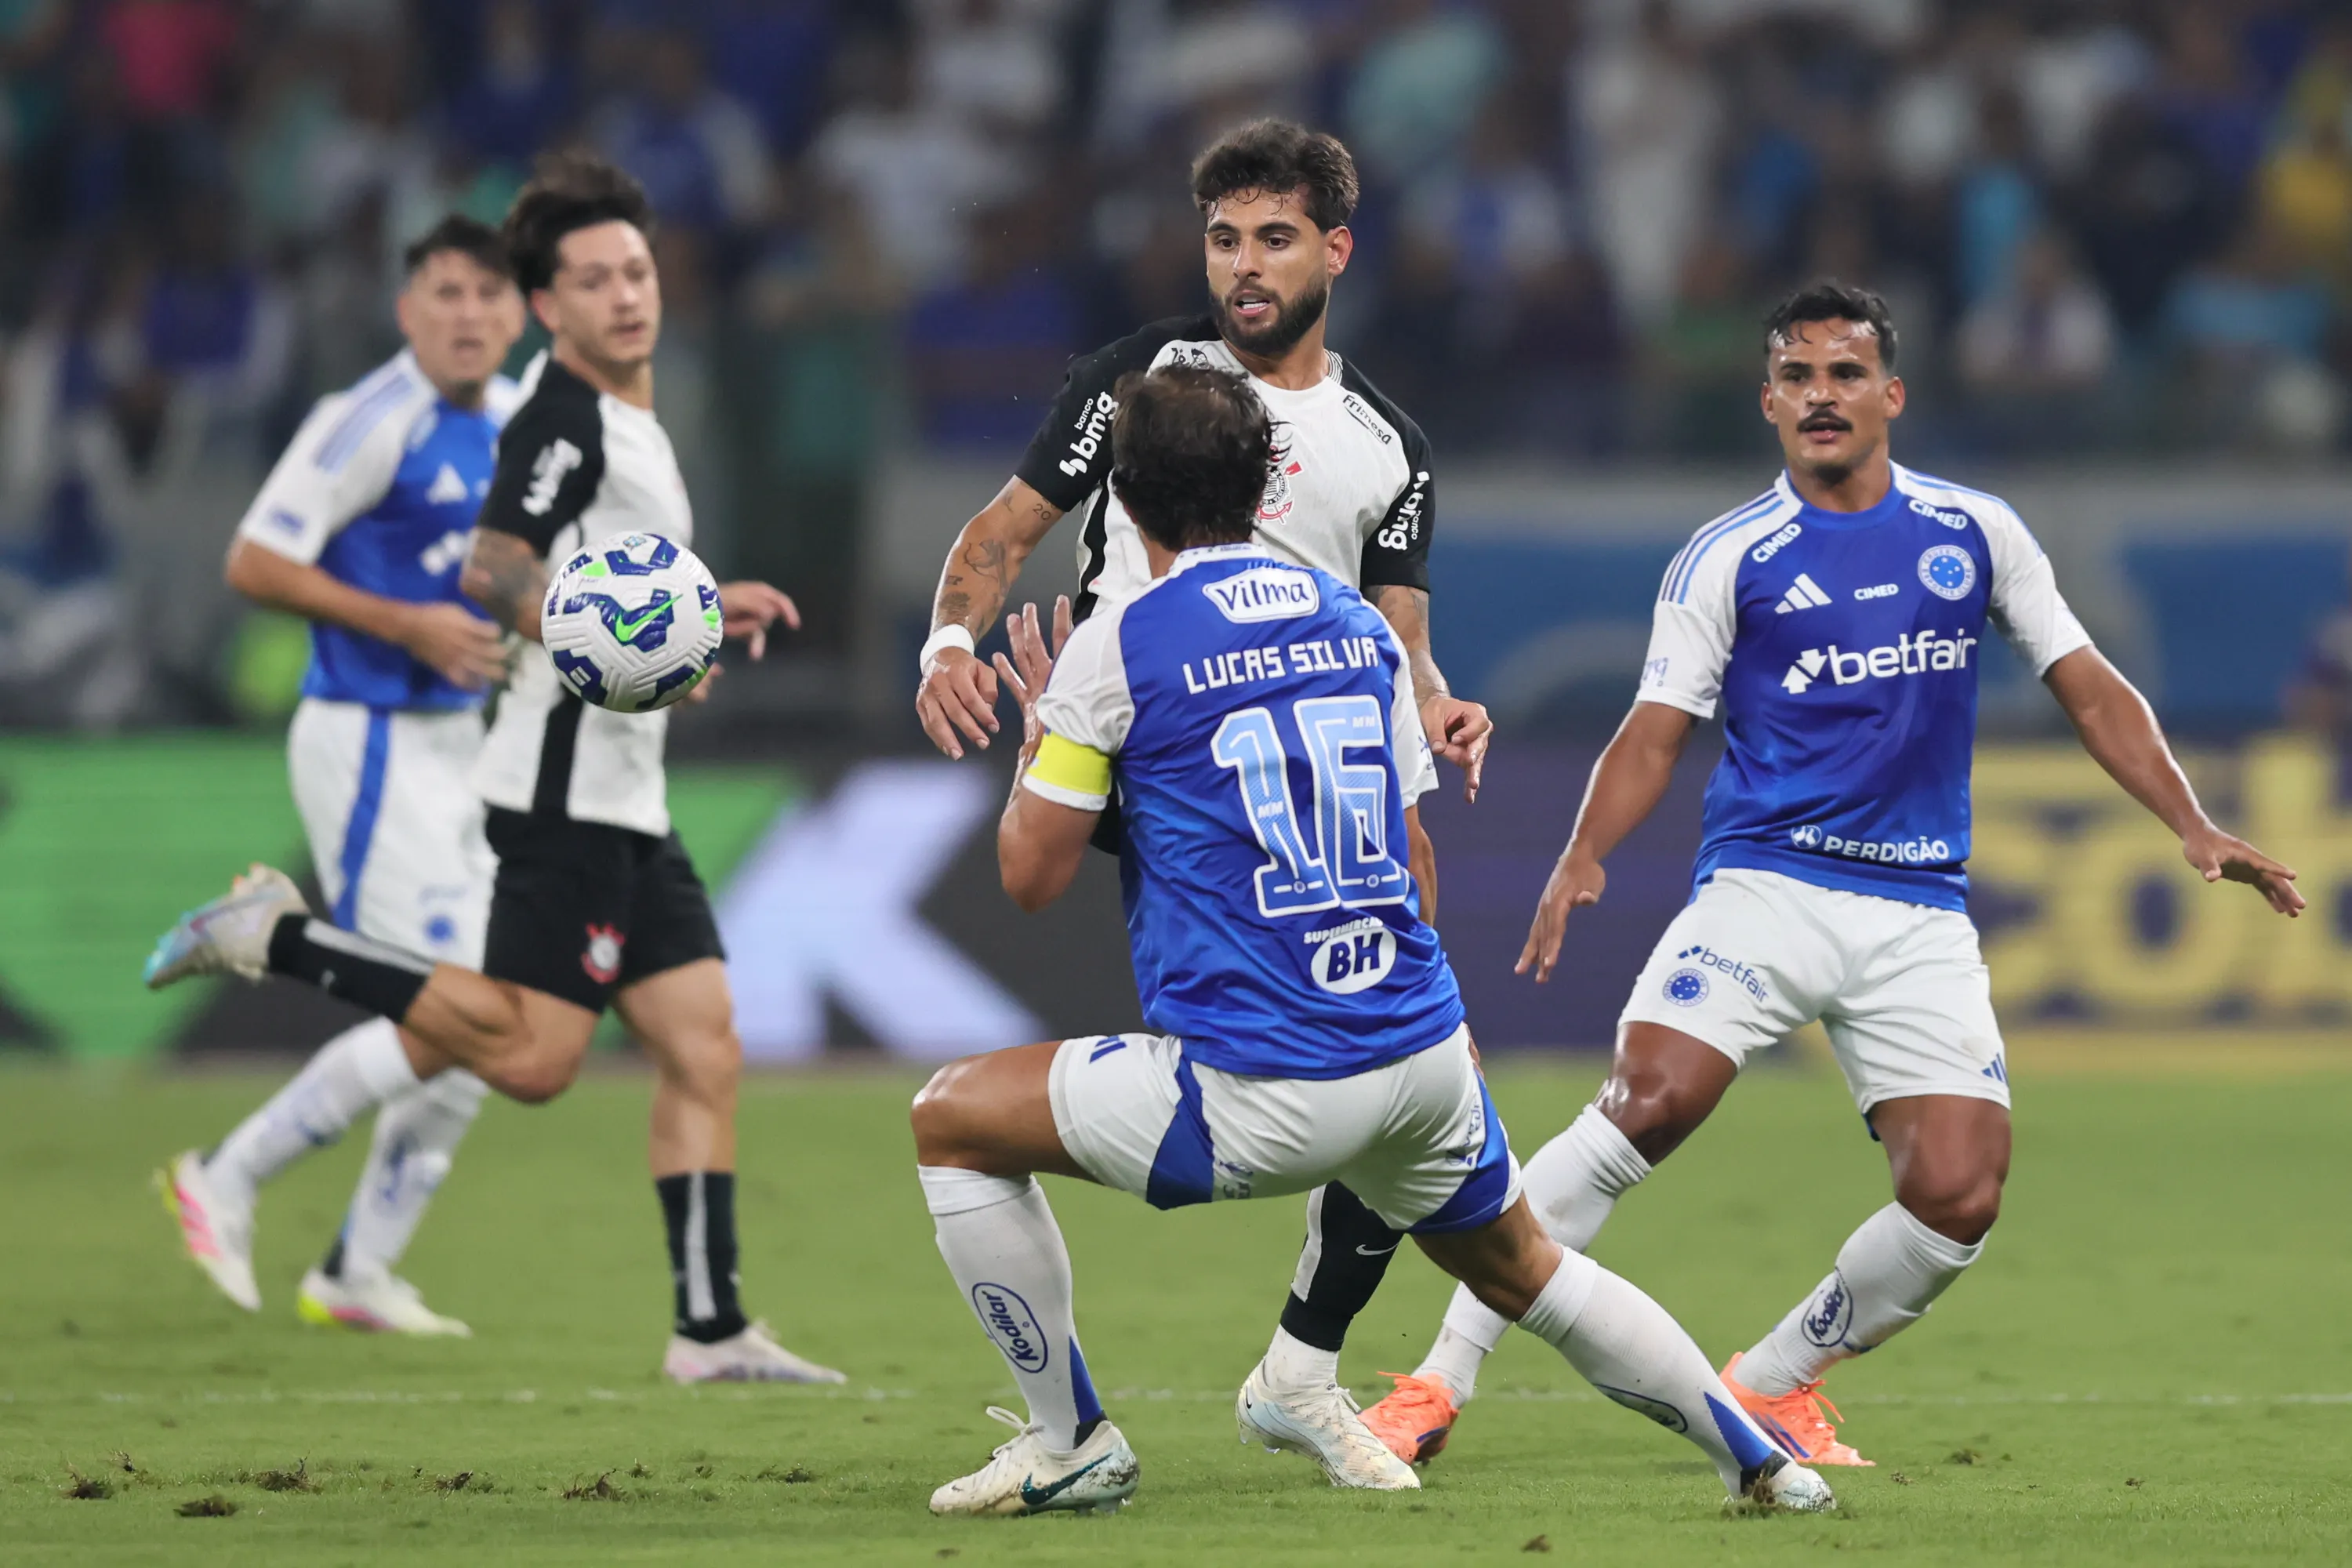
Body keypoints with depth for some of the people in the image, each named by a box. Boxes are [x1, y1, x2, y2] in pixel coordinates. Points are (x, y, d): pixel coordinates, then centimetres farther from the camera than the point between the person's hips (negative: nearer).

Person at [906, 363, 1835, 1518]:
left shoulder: (1116, 645, -6)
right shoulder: (1358, 623, 13)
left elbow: (1031, 876, -1)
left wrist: (1041, 735, 17)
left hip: (1256, 1096, -6)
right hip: (1421, 1054, 6)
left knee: (952, 1119, 11)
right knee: (1519, 1268, 30)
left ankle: (1071, 1444, 13)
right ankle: (1759, 1458, 33)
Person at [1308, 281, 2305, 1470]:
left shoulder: (1976, 532, 10)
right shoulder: (1730, 559, 3)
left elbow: (2088, 689, 15)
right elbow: (1656, 733, 0)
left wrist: (2195, 829, 5)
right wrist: (1582, 857, -17)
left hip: (1920, 914, 3)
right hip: (1763, 887, -3)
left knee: (1959, 1197, -12)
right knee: (1647, 1104, -25)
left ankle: (1772, 1384, 13)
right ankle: (1440, 1383, -19)